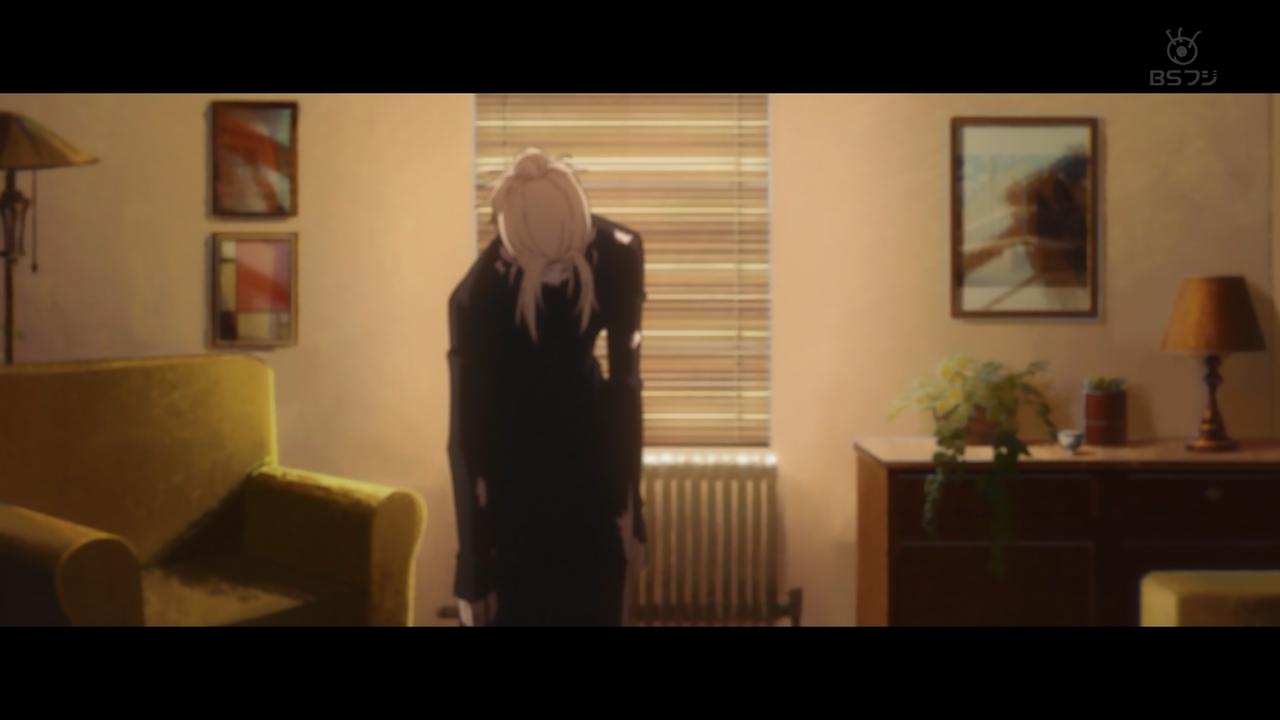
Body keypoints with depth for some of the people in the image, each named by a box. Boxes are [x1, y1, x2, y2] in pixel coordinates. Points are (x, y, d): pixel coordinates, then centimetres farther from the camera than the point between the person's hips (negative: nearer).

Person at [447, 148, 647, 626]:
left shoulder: (616, 254, -19)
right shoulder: (478, 297, -29)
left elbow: (624, 377, -7)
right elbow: (468, 436, -22)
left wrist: (629, 509, -3)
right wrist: (474, 572, -16)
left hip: (586, 447, 4)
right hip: (512, 463, -3)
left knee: (596, 609, 11)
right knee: (518, 609, 3)